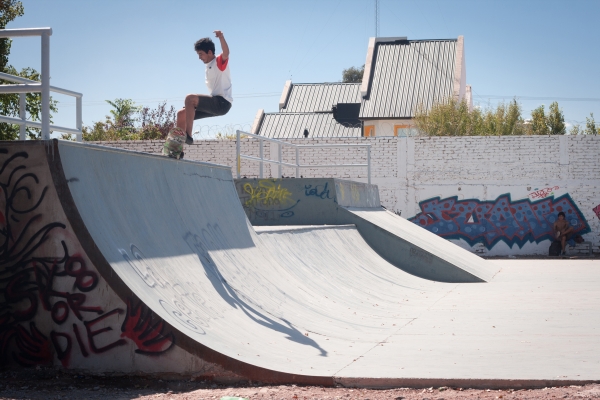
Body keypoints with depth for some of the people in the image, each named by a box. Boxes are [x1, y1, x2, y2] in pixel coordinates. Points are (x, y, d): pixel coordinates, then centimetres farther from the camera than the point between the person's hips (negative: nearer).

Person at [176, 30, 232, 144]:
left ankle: (188, 135, -29)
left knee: (190, 98, -27)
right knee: (181, 113, 4)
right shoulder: (207, 66, 21)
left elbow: (226, 53, -29)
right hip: (214, 104, 10)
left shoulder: (220, 62, -6)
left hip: (222, 103, -10)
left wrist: (221, 37, -45)